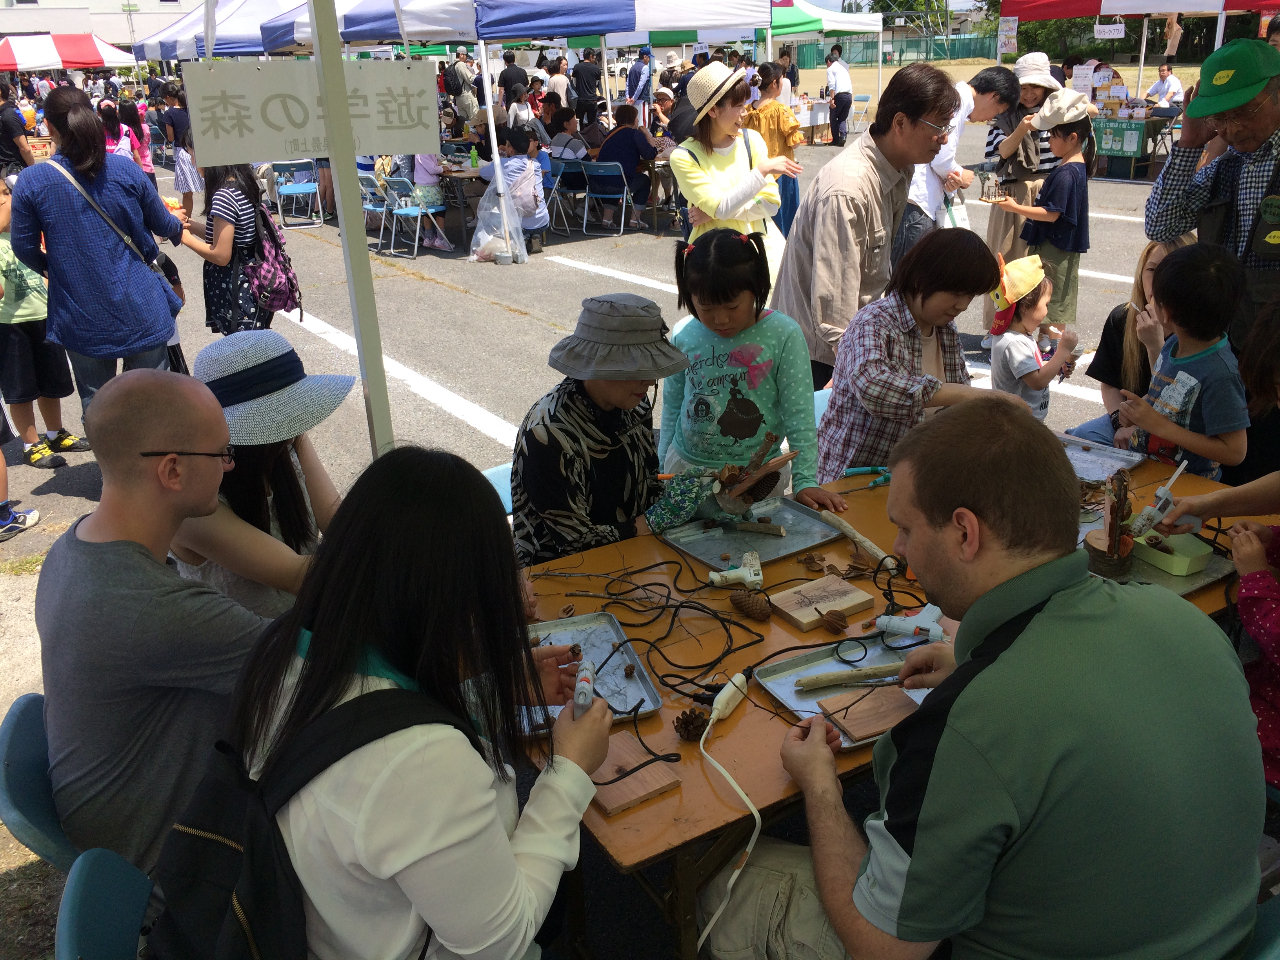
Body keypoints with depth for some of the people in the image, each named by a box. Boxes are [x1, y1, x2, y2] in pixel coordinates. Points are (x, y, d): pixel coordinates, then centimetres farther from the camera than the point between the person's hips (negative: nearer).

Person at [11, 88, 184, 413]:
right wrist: (178, 224, 32)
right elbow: (163, 224, 7)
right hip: (140, 312, 1)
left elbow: (25, 249, 2)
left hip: (82, 322, -1)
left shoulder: (31, 182, -8)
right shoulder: (126, 169, -6)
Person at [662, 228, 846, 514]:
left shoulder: (783, 335, -12)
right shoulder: (684, 336, -3)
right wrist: (663, 467, 10)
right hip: (686, 467, 3)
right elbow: (672, 406, 9)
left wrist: (805, 480, -14)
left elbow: (799, 415, -10)